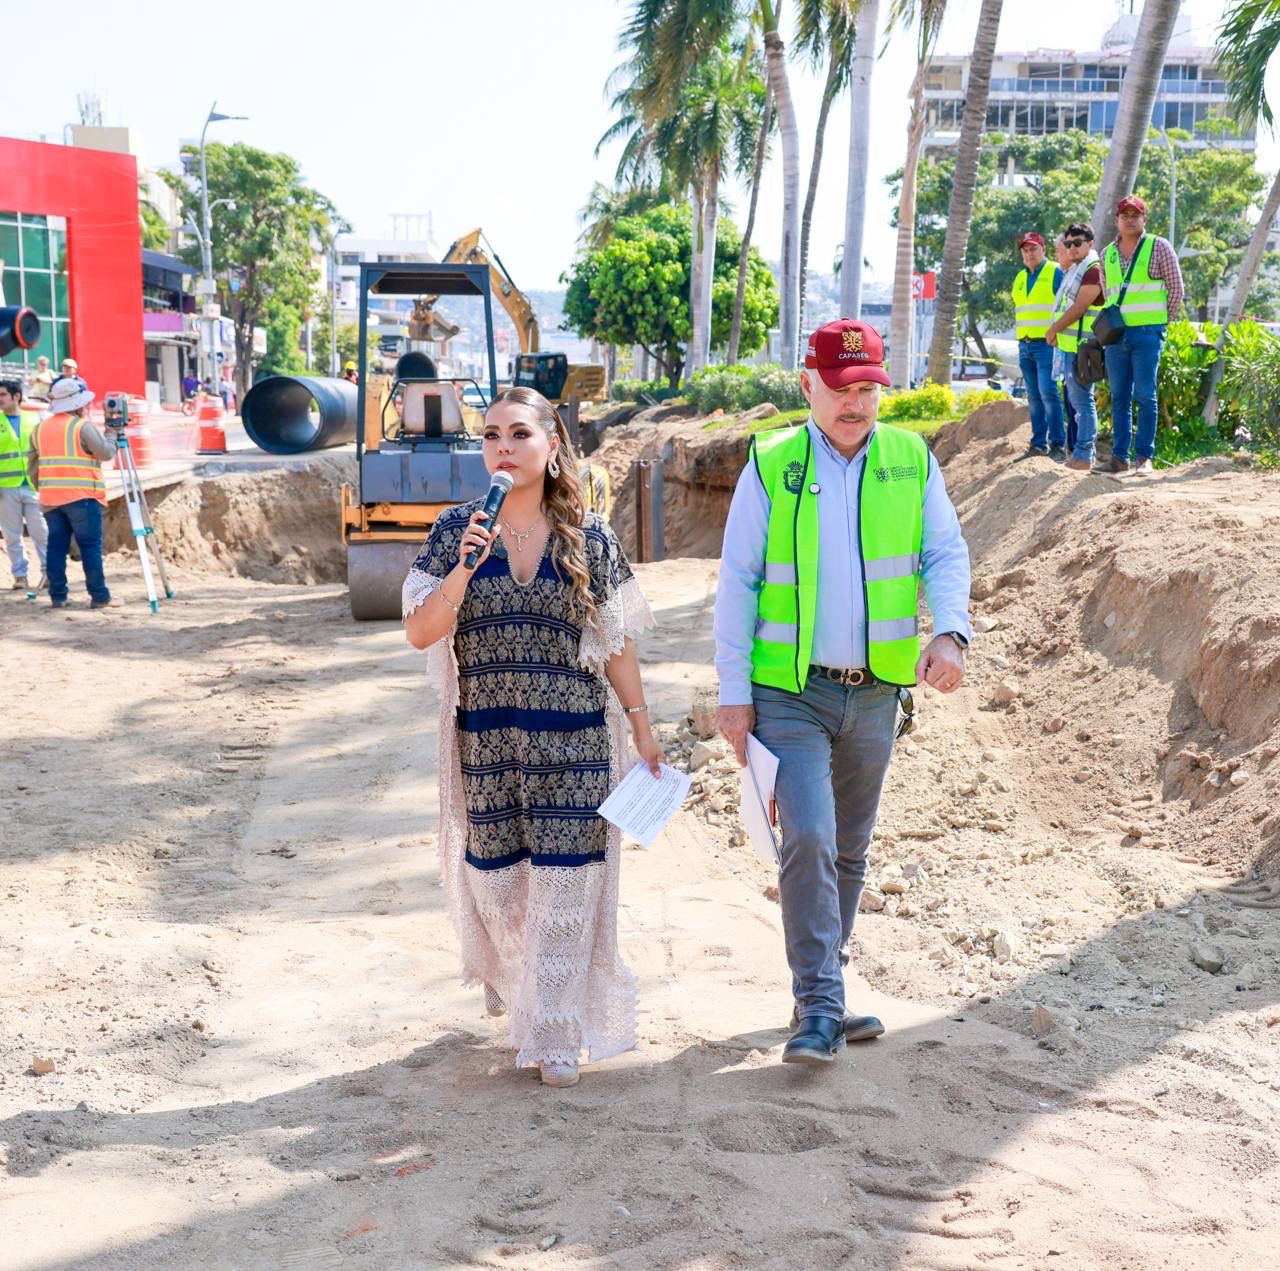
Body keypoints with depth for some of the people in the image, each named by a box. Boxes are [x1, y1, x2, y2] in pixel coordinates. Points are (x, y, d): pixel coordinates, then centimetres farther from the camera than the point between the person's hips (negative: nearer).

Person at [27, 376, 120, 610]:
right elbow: (106, 452, -8)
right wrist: (111, 435, 10)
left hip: (51, 498, 6)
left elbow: (31, 467, 15)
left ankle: (57, 596, 8)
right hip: (82, 496, -6)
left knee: (57, 545, 9)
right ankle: (99, 596, -3)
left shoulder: (41, 428, 13)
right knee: (90, 546, -3)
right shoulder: (82, 426, -8)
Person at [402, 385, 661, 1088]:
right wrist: (462, 570, -20)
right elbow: (419, 633, -5)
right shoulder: (457, 529, 0)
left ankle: (553, 1033, 9)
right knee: (493, 872, 12)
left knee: (564, 880, -3)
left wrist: (642, 729, 5)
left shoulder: (589, 537, 0)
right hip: (485, 736, 1)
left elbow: (616, 643, 5)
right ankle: (503, 972, 44)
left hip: (574, 738, -1)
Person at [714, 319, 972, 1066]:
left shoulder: (912, 462, 4)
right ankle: (820, 1011, -9)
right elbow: (738, 582, -3)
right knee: (810, 841, -14)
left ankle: (822, 994, 30)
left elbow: (946, 555, 0)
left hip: (876, 694, 4)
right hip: (790, 692, -3)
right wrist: (734, 692, -7)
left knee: (851, 849, 14)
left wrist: (950, 633, -20)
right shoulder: (770, 467, -3)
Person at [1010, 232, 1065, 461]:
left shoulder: (1056, 273, -3)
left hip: (1047, 344, -7)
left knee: (1048, 392, -15)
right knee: (1034, 397, 8)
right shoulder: (1020, 278, 17)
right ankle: (1038, 444, 11)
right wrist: (1021, 338, 16)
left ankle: (1058, 445, -11)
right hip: (1025, 345, 7)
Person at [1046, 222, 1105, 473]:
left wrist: (1054, 330, -8)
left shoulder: (1093, 271, -13)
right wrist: (1056, 331, 9)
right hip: (1069, 345, 11)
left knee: (1082, 400, -10)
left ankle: (1083, 457, -10)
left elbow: (1078, 308, -17)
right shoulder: (1075, 269, 19)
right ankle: (1081, 452, 21)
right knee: (1076, 400, 14)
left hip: (1081, 347, -11)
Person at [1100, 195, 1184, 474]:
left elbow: (1176, 289, 2)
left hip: (1147, 334, -4)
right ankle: (1119, 456, 10)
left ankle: (1144, 456, -2)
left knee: (1145, 396, -6)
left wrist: (1161, 322, 2)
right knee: (1119, 397, 6)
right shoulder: (1107, 254, 12)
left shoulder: (1159, 247, -1)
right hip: (1115, 335, 5)